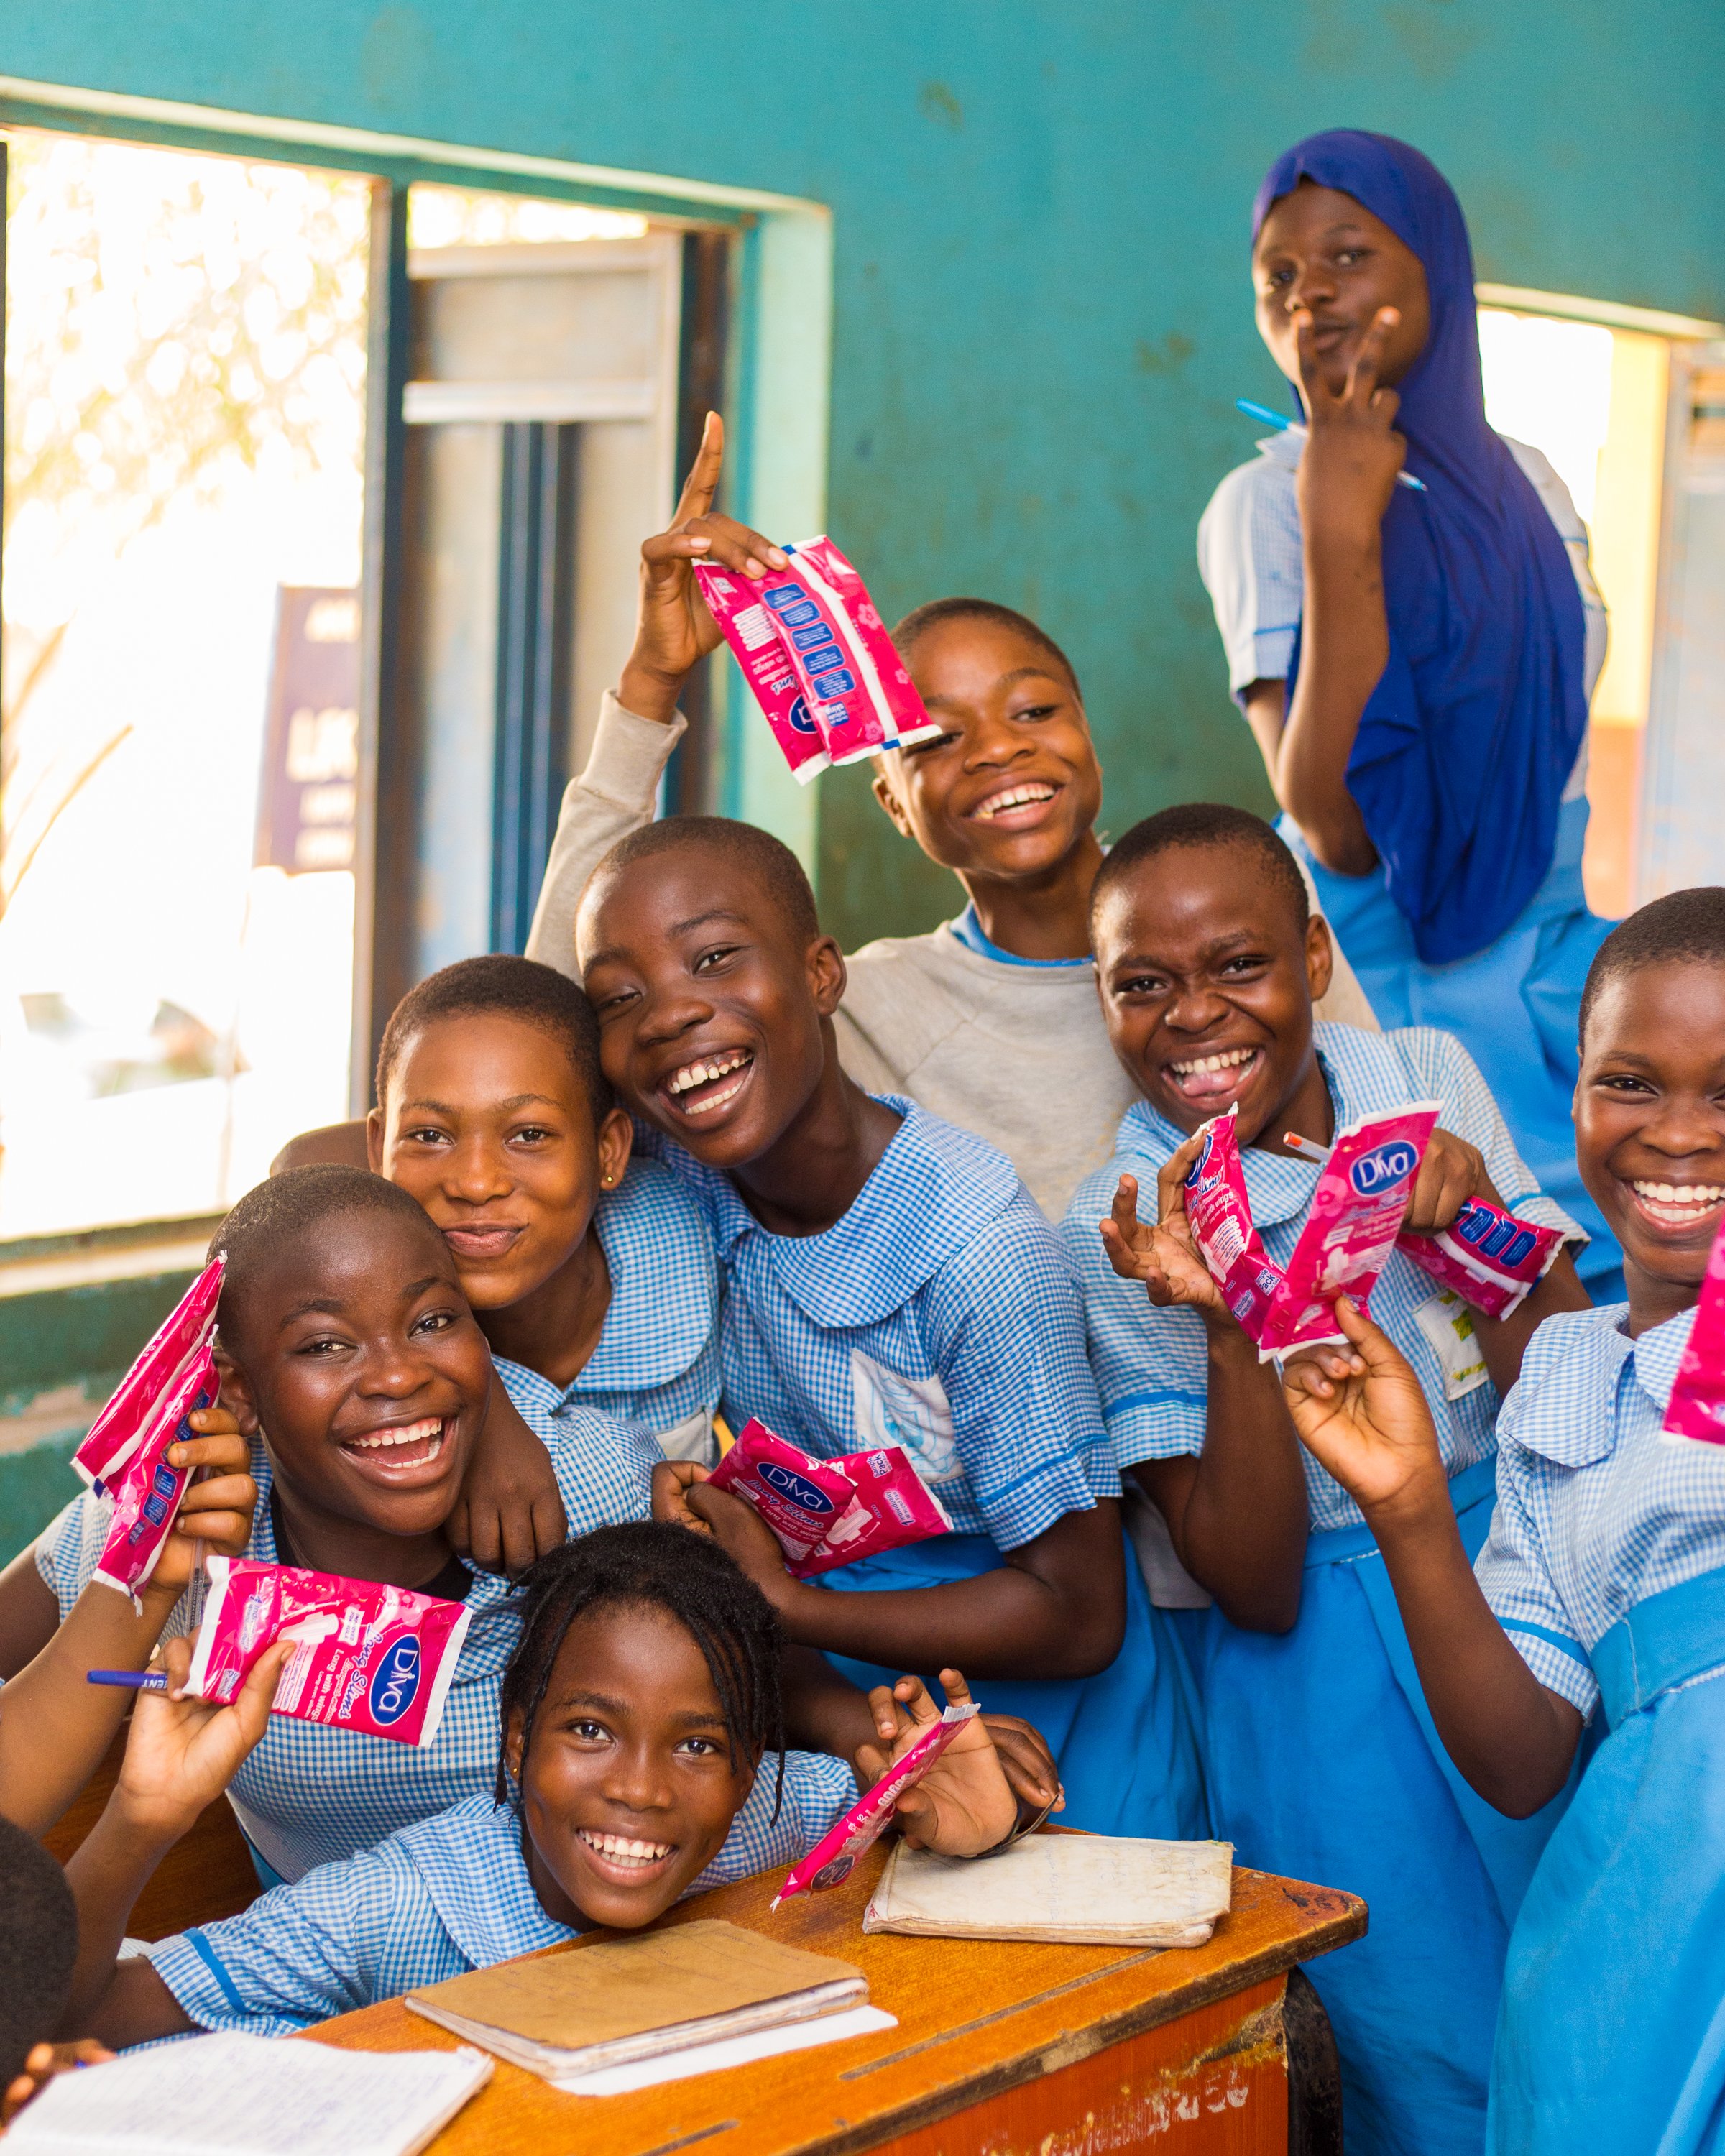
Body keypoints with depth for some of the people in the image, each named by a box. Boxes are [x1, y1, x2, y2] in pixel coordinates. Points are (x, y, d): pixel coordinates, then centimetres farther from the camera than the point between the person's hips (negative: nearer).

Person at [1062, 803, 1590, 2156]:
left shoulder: (1427, 1077, -2)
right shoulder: (1120, 1232, -12)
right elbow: (1256, 1588, -15)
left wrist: (1474, 1227, -20)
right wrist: (1225, 1320, -27)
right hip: (1342, 1675, -3)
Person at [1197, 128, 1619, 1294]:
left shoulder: (1528, 484, 10)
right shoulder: (1267, 503, -7)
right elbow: (1338, 826, -20)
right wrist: (1338, 528, -22)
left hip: (1555, 973, 5)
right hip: (1384, 977, -5)